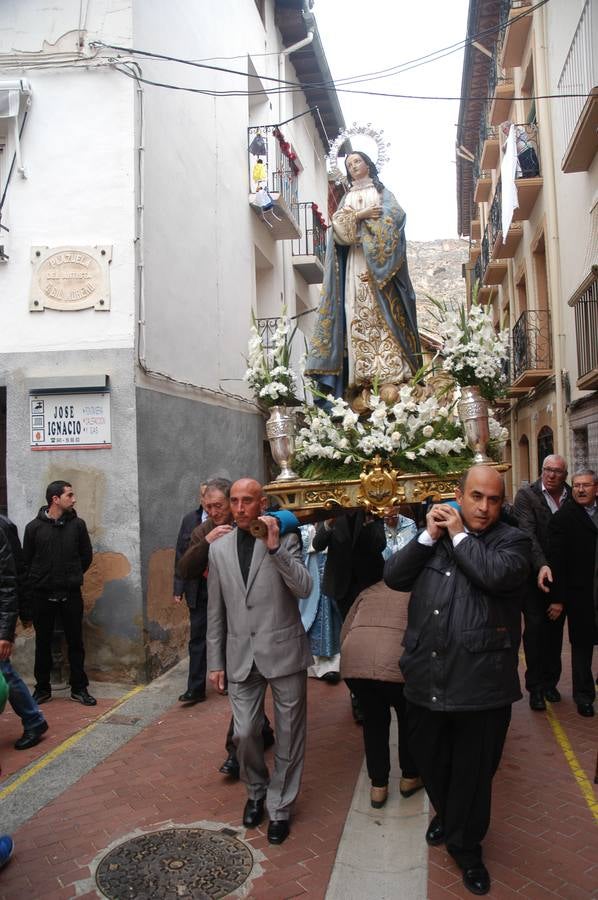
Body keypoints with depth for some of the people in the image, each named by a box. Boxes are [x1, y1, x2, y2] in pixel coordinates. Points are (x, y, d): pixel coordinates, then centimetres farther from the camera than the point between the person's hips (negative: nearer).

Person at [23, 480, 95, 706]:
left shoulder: (77, 524, 0)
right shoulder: (34, 527, -4)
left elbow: (86, 555, 9)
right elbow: (25, 561, 2)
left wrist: (73, 576, 9)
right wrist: (35, 584, 1)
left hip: (71, 595, 1)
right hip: (42, 596, -1)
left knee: (75, 642, 6)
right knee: (43, 643, 11)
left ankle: (79, 688, 17)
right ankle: (42, 688, 25)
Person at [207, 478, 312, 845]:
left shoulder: (285, 539, -4)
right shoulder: (219, 548, 5)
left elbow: (304, 588, -18)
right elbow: (216, 610, 9)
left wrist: (274, 547, -26)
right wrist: (216, 661, 10)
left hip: (283, 651, -2)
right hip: (241, 655, 3)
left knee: (288, 735, 8)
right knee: (245, 732, 8)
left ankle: (280, 807, 29)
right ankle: (256, 791, 37)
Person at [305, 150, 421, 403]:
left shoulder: (381, 191, 19)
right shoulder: (347, 197, 26)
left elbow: (394, 214, 0)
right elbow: (338, 224, 7)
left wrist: (357, 217, -7)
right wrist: (360, 215, -9)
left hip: (379, 260, -2)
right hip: (355, 261, 3)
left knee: (383, 311, -15)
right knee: (359, 314, -11)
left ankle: (390, 371, -22)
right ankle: (364, 374, -17)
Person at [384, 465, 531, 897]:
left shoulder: (512, 540, -5)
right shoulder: (434, 535, 6)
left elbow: (495, 574, -26)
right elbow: (393, 576, -2)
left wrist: (459, 535, -14)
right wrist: (429, 536, -11)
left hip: (481, 683, -4)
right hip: (427, 678, 4)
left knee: (474, 772, 15)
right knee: (430, 761, 23)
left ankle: (466, 846, 40)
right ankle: (446, 814, 53)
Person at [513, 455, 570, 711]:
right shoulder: (526, 495, -7)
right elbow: (527, 533, -17)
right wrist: (541, 565, -30)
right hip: (535, 574, -3)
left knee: (555, 629, 11)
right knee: (535, 627, -2)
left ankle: (550, 681, 26)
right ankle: (536, 686, 9)